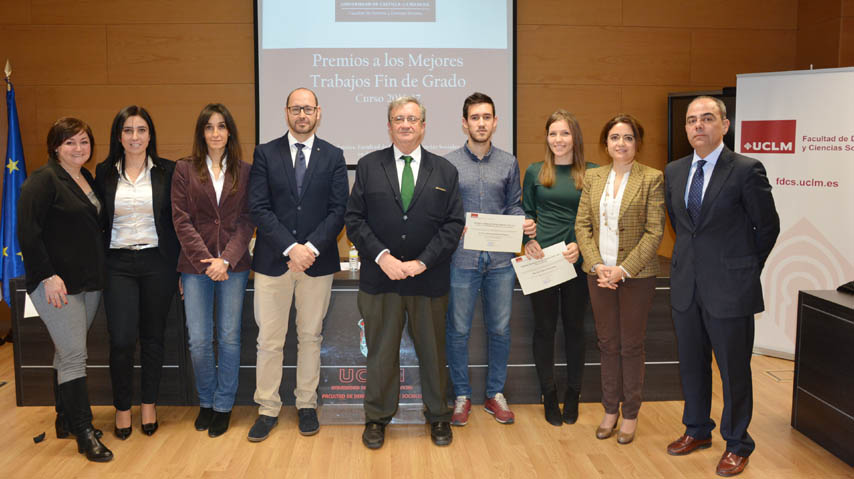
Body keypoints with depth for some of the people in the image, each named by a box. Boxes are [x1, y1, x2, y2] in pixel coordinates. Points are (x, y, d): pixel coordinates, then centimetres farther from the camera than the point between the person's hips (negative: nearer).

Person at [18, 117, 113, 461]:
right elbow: (27, 232, -17)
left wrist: (98, 272, 13)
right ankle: (85, 433, 0)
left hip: (89, 282, 8)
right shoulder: (43, 180, -10)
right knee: (73, 355, -6)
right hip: (58, 284, -7)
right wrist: (48, 275, -20)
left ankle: (66, 420, 26)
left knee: (67, 352, 15)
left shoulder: (88, 180, 14)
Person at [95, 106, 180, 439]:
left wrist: (181, 266, 0)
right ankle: (122, 408, 15)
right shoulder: (104, 173, 6)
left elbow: (177, 221, 3)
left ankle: (149, 406, 25)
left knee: (152, 337, 9)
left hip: (157, 263, 0)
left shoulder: (167, 172, 2)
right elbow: (97, 221, 9)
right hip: (117, 264, 1)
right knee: (121, 340, -6)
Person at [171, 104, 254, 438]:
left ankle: (223, 405, 20)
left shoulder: (244, 172, 5)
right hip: (195, 265, 0)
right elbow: (181, 220, -1)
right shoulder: (184, 170, 4)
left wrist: (227, 260, -12)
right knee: (199, 340, 1)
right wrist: (205, 260, -11)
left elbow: (247, 221, 1)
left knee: (229, 337, 4)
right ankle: (206, 401, 23)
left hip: (234, 265, 0)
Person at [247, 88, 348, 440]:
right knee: (269, 339, 4)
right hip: (272, 261, 0)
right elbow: (259, 208, -5)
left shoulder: (333, 156, 5)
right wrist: (291, 248, -15)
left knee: (311, 336, 11)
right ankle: (268, 409, 18)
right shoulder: (265, 154, 3)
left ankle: (307, 405, 24)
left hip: (318, 261, 1)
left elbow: (338, 210, -2)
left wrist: (311, 247, -15)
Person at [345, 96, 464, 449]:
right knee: (381, 351, 9)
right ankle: (377, 418, 25)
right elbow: (354, 219, 0)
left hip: (429, 279, 1)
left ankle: (438, 417, 29)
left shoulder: (445, 171, 5)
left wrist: (422, 262, -12)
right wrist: (382, 256, -13)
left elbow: (453, 224, -1)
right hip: (380, 277, 0)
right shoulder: (368, 166, 5)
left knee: (433, 351, 12)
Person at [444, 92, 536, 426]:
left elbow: (513, 206, 13)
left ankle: (495, 394, 24)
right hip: (462, 258, -2)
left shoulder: (508, 163, 9)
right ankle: (462, 396, 20)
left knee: (500, 329, 9)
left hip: (501, 259, 2)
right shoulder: (448, 164, 1)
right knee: (458, 330, 5)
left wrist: (525, 224, -7)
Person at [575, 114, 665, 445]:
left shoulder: (651, 178, -5)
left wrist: (624, 269, -16)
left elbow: (654, 231, -10)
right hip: (600, 273, 3)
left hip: (636, 275, -3)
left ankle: (631, 414, 21)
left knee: (631, 346, 6)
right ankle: (610, 410, 26)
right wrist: (597, 265, -9)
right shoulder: (593, 177, 7)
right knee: (607, 344, 12)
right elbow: (582, 225, 4)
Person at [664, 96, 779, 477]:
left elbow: (767, 227, -2)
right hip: (686, 286, 5)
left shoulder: (746, 170, -11)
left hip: (729, 288, -5)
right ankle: (697, 430, 35)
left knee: (734, 369, 6)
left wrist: (746, 267, 7)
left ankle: (737, 445, 23)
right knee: (691, 364, 16)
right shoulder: (674, 172, 6)